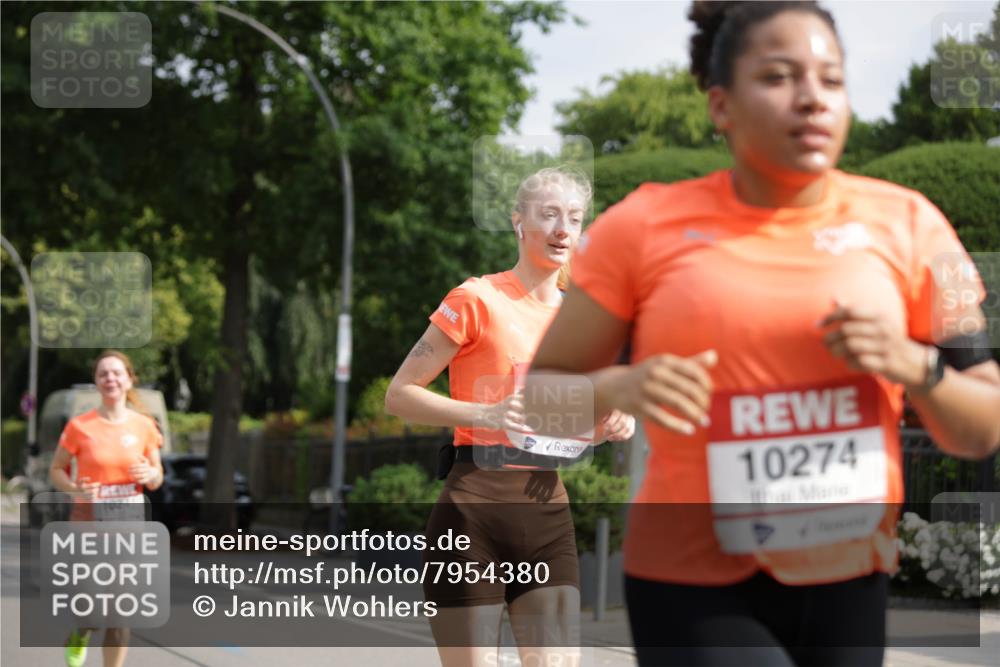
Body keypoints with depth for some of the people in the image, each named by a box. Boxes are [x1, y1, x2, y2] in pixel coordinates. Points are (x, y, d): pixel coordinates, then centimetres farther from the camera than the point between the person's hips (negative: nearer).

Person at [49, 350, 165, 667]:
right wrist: (75, 488, -16)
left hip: (130, 522, 2)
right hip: (89, 521, -2)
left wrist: (150, 474, -13)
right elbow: (56, 470, 4)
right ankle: (78, 637, 34)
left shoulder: (144, 426, 2)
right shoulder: (79, 426, -6)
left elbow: (157, 480, 11)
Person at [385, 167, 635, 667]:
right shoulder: (478, 300, -4)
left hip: (547, 509, 5)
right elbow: (399, 396, -6)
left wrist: (607, 427, 3)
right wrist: (488, 414, -20)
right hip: (474, 506, -5)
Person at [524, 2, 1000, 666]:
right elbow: (541, 393, 2)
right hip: (695, 591, -3)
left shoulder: (904, 223, 1)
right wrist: (617, 390, -19)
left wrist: (913, 365, -16)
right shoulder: (645, 227, -4)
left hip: (847, 585, 3)